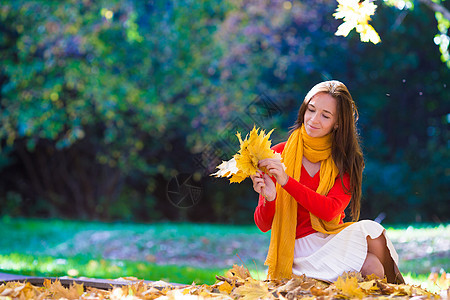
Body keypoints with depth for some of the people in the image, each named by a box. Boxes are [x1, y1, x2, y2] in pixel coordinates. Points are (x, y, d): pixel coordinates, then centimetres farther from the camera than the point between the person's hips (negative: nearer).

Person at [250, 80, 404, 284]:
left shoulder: (345, 160, 4)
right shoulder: (279, 155, -2)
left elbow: (330, 210, -15)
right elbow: (263, 225, -1)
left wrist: (286, 181, -25)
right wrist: (269, 198, -24)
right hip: (300, 247, -3)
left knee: (371, 229, -31)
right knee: (370, 266, -30)